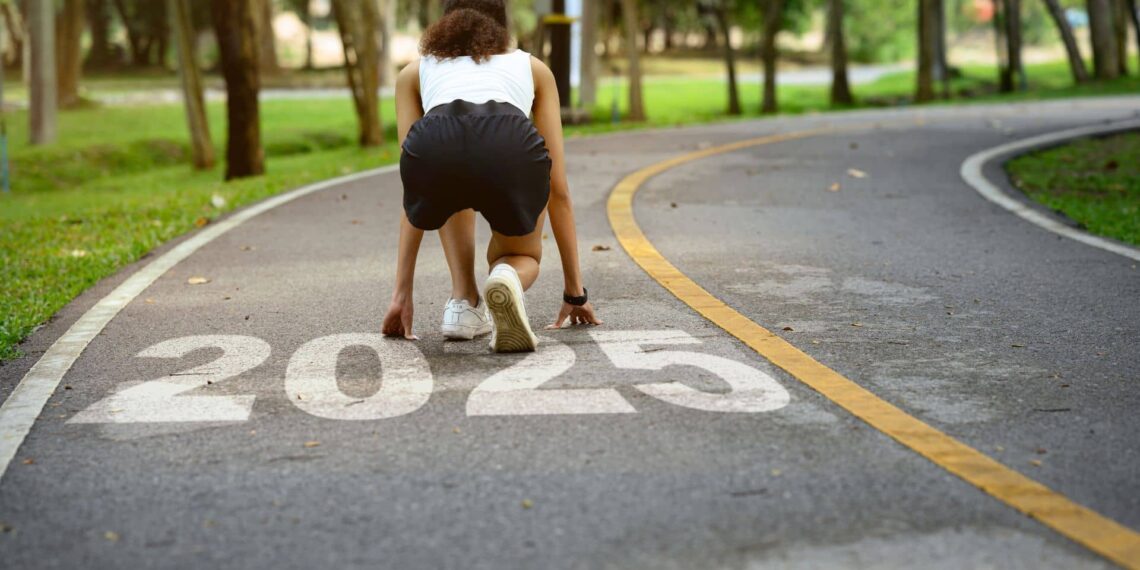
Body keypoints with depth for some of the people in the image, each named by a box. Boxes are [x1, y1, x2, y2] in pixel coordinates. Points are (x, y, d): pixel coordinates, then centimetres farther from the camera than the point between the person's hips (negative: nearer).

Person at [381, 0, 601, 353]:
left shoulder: (415, 73, 38)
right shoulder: (533, 67, 38)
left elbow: (416, 192, 37)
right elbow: (558, 188, 38)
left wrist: (402, 293, 41)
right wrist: (574, 290, 44)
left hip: (435, 150, 1)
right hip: (511, 153, -1)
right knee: (522, 258, 33)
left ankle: (464, 302, 24)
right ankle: (508, 280, -6)